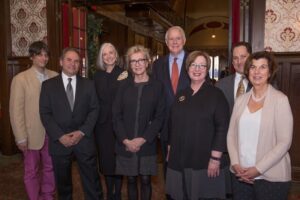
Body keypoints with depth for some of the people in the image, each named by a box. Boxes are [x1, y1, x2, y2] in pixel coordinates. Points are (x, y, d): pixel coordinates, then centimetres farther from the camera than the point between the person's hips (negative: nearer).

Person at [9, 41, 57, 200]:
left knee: (50, 168, 16)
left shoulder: (55, 76, 2)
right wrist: (21, 138, -9)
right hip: (32, 134, -3)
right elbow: (16, 111, -7)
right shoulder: (20, 79, -6)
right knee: (32, 171, 13)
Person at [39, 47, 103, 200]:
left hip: (84, 140, 0)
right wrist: (60, 136, -12)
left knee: (92, 181, 5)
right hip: (59, 141, 0)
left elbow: (94, 110, 2)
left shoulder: (88, 84, 6)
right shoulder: (48, 85, 3)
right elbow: (45, 113, -2)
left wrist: (82, 132, -11)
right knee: (63, 183, 15)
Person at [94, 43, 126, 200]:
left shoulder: (124, 73, -1)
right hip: (103, 123, 3)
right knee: (106, 159, 10)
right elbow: (103, 96, -3)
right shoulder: (98, 76, 8)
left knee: (119, 159, 3)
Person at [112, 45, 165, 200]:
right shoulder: (124, 86, 4)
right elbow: (116, 115, 1)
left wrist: (143, 139, -11)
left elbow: (160, 116, -4)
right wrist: (126, 140, -10)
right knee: (131, 179, 11)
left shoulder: (157, 86, 0)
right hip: (126, 144, 1)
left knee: (145, 180, 8)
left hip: (147, 144, -1)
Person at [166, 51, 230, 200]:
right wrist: (170, 149, 15)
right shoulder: (181, 95, 10)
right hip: (179, 160, 5)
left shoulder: (216, 95, -6)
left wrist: (215, 158, -16)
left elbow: (222, 128, -12)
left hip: (204, 162, -4)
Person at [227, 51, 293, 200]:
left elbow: (284, 142, -10)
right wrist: (235, 164, -7)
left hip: (271, 178, -3)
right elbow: (231, 134, 5)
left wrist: (258, 169, -14)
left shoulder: (280, 99, -7)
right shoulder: (241, 100, 5)